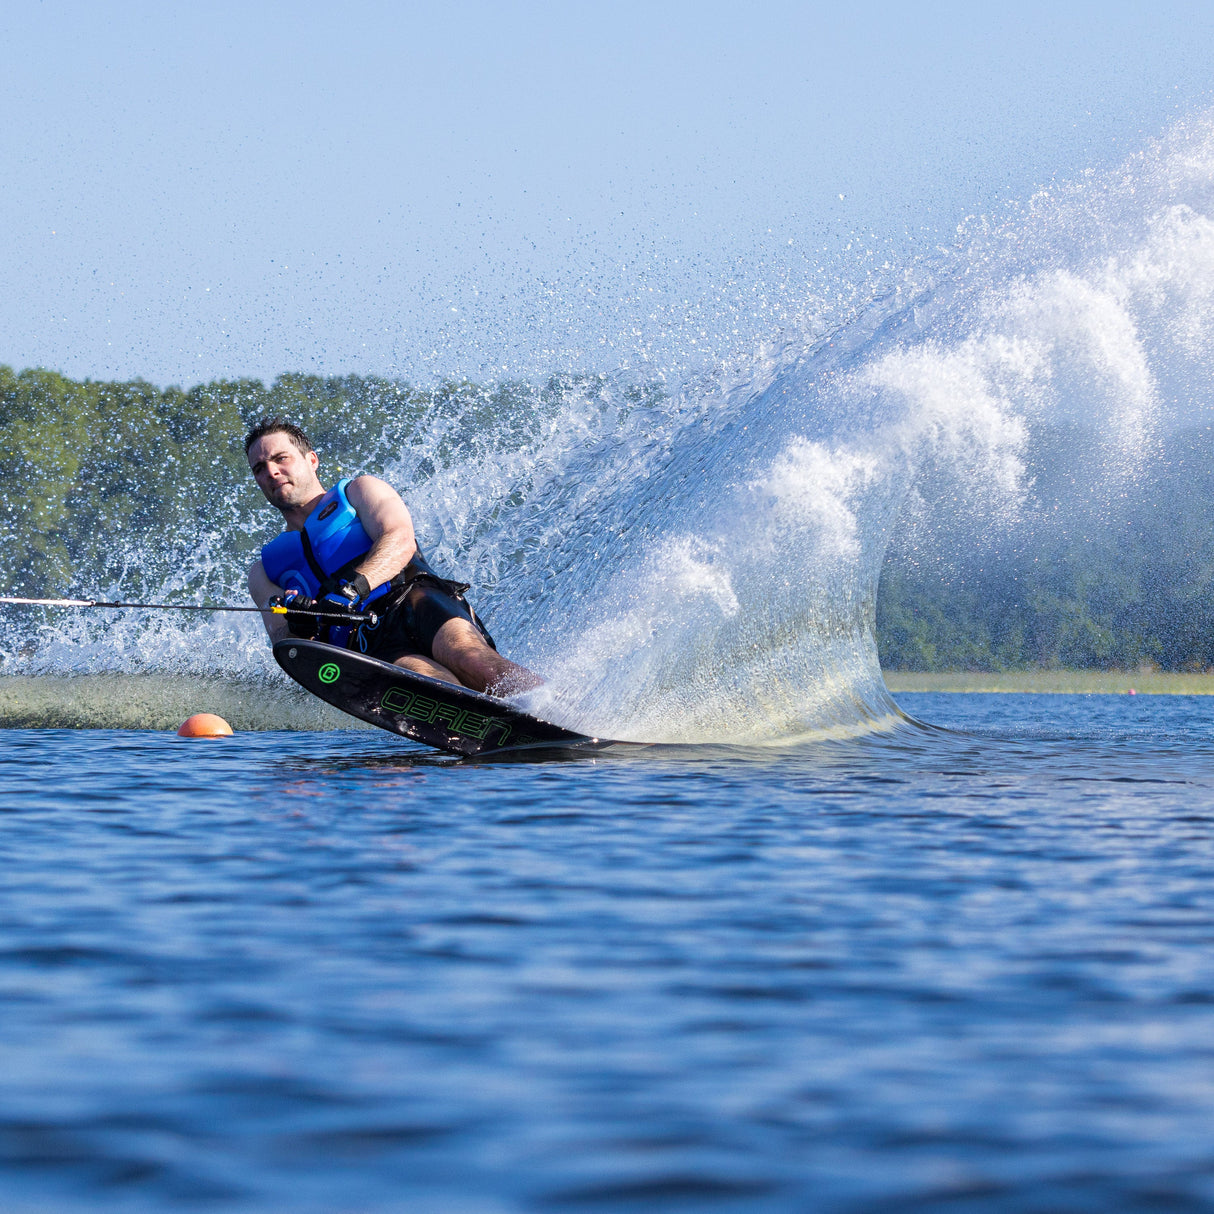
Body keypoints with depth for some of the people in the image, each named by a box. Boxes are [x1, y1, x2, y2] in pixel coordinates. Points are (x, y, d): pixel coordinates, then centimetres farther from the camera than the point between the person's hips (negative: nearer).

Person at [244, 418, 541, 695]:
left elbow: (400, 541, 1)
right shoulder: (265, 570, 30)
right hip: (364, 645, 0)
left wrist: (354, 585, -20)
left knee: (462, 653, -35)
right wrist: (299, 628, -14)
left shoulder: (358, 491, 23)